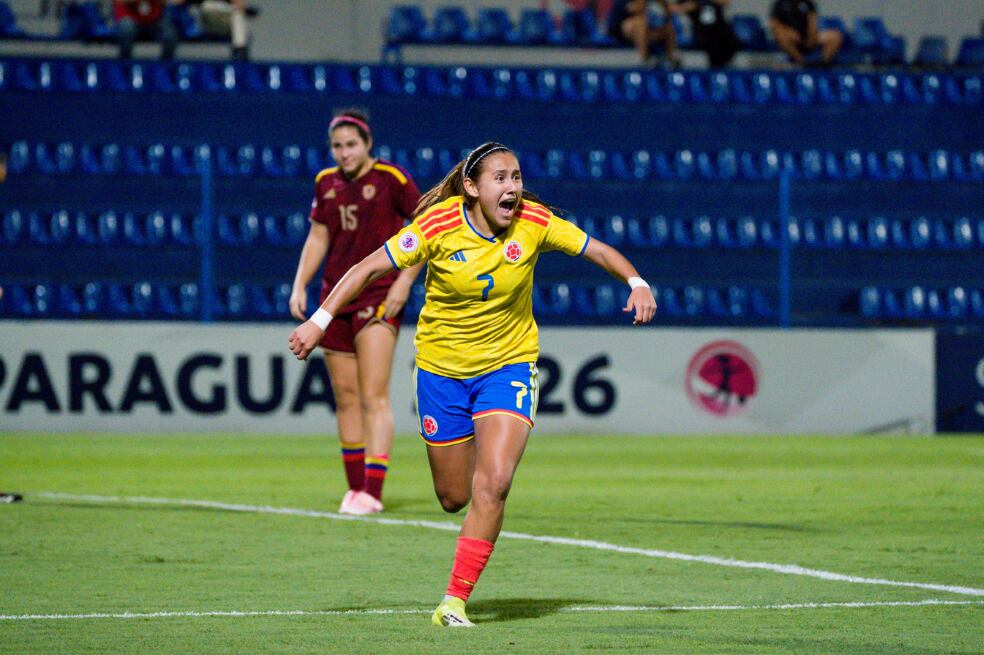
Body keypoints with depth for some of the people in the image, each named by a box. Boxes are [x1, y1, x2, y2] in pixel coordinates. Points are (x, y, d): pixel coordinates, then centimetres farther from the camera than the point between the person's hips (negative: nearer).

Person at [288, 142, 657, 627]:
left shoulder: (534, 222, -12)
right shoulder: (440, 225, -16)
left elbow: (597, 250, -1)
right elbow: (371, 267, -13)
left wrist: (636, 283, -18)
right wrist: (319, 322, -19)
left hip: (508, 364, 0)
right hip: (441, 368, 0)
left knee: (494, 483, -19)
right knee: (453, 498, 6)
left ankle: (455, 600, -10)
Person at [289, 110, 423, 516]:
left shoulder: (391, 178, -7)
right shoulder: (326, 183, 10)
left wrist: (406, 279, -12)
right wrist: (299, 286, 7)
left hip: (380, 296, -6)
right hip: (335, 298, 6)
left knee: (373, 397, -12)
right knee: (345, 398, 6)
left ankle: (373, 492, -15)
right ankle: (355, 488, 13)